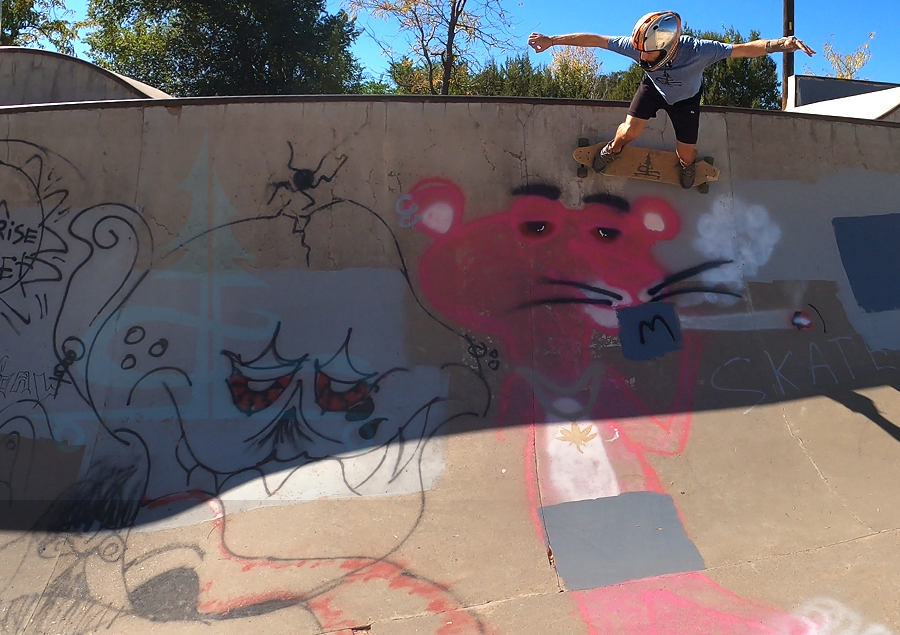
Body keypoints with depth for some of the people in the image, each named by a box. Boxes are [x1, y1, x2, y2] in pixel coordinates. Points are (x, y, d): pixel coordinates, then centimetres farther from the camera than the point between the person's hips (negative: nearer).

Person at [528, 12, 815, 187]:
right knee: (629, 132, -16)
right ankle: (613, 149, 23)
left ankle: (687, 163, 46)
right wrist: (552, 40, -33)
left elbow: (745, 48, -39)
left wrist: (779, 44, -56)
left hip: (686, 98, -1)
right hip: (653, 88, 1)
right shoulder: (638, 47, -39)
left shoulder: (698, 51, -44)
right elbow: (594, 39, -34)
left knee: (686, 153, 4)